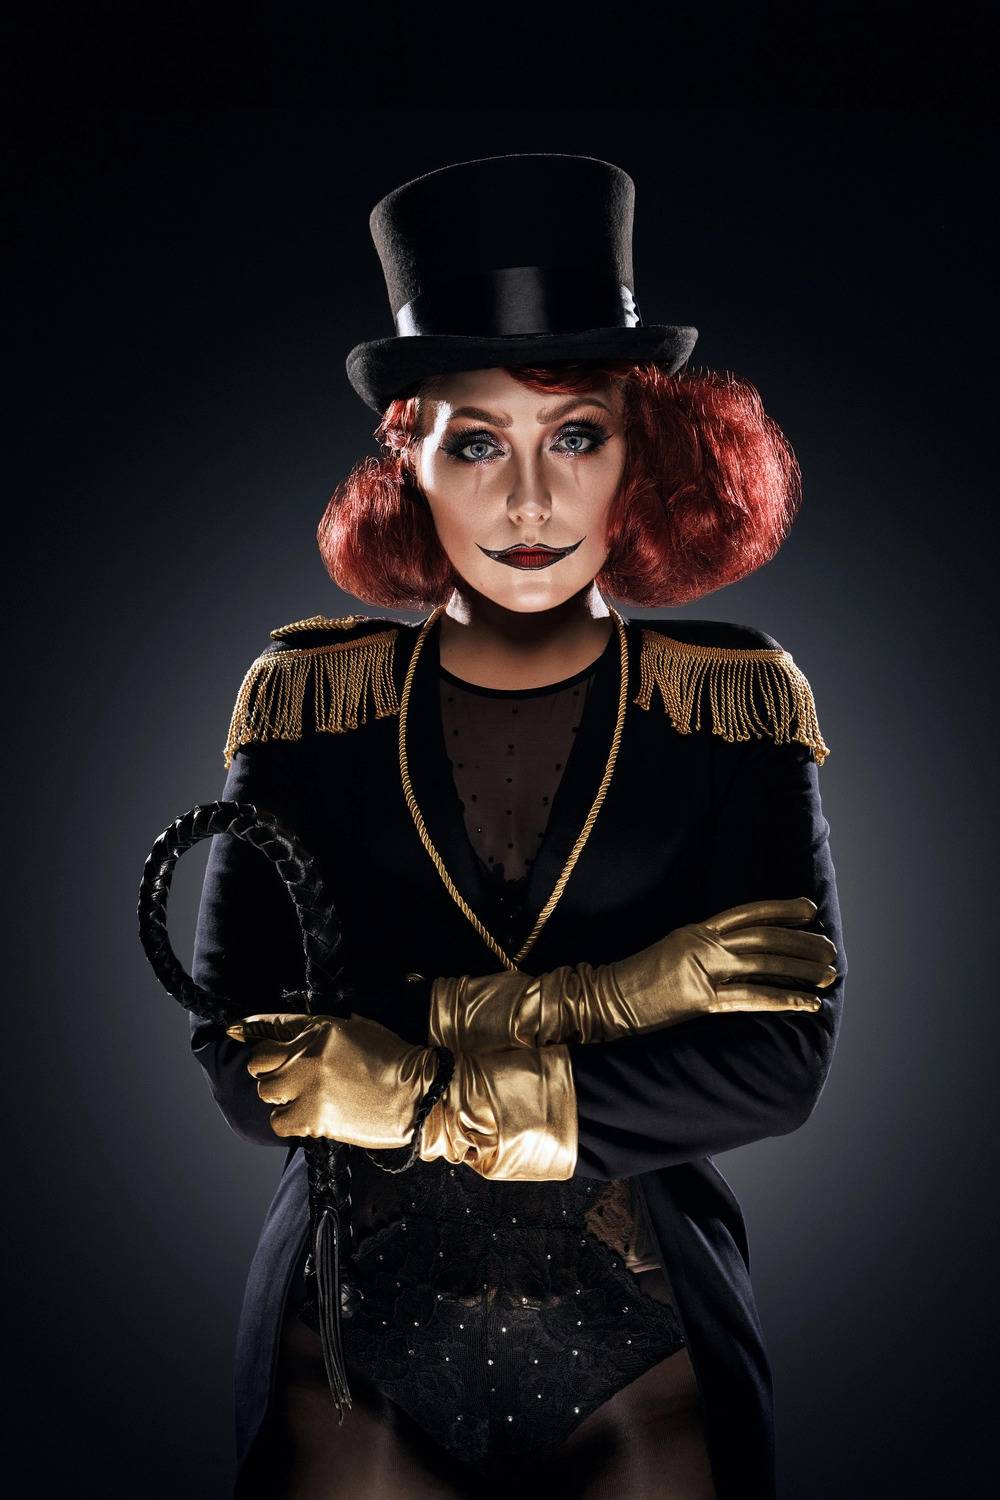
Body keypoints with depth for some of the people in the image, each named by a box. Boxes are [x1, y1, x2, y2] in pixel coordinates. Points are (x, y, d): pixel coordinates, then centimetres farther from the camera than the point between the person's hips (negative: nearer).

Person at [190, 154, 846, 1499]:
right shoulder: (310, 697, -3)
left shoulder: (739, 702, -4)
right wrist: (578, 1002, -18)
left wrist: (425, 1094, -15)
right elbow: (240, 1062, -10)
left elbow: (783, 1062, -12)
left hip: (645, 1364, 0)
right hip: (355, 1355, 1)